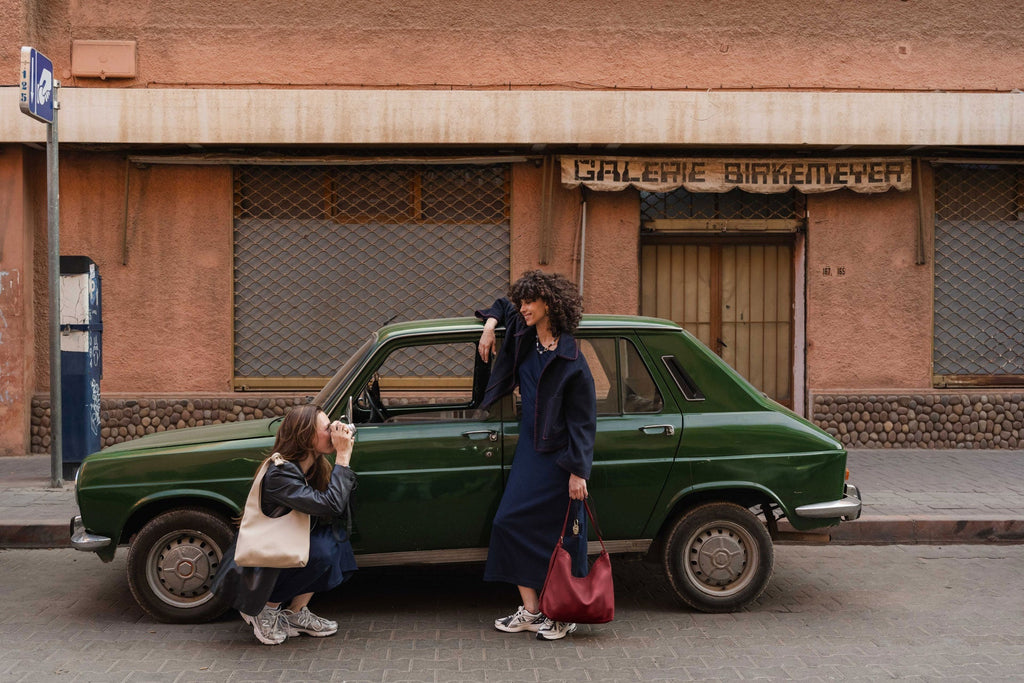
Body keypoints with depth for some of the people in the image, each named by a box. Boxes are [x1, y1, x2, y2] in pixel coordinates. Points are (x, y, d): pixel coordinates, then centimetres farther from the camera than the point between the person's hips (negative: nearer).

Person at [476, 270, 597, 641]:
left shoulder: (571, 360, -15)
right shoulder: (524, 335, 6)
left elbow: (583, 420, -14)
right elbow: (503, 306, 29)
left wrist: (578, 472, -18)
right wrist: (490, 324, 7)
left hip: (558, 456, -8)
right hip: (528, 448, 8)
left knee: (559, 534, -3)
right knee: (511, 522, 3)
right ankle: (530, 611, 10)